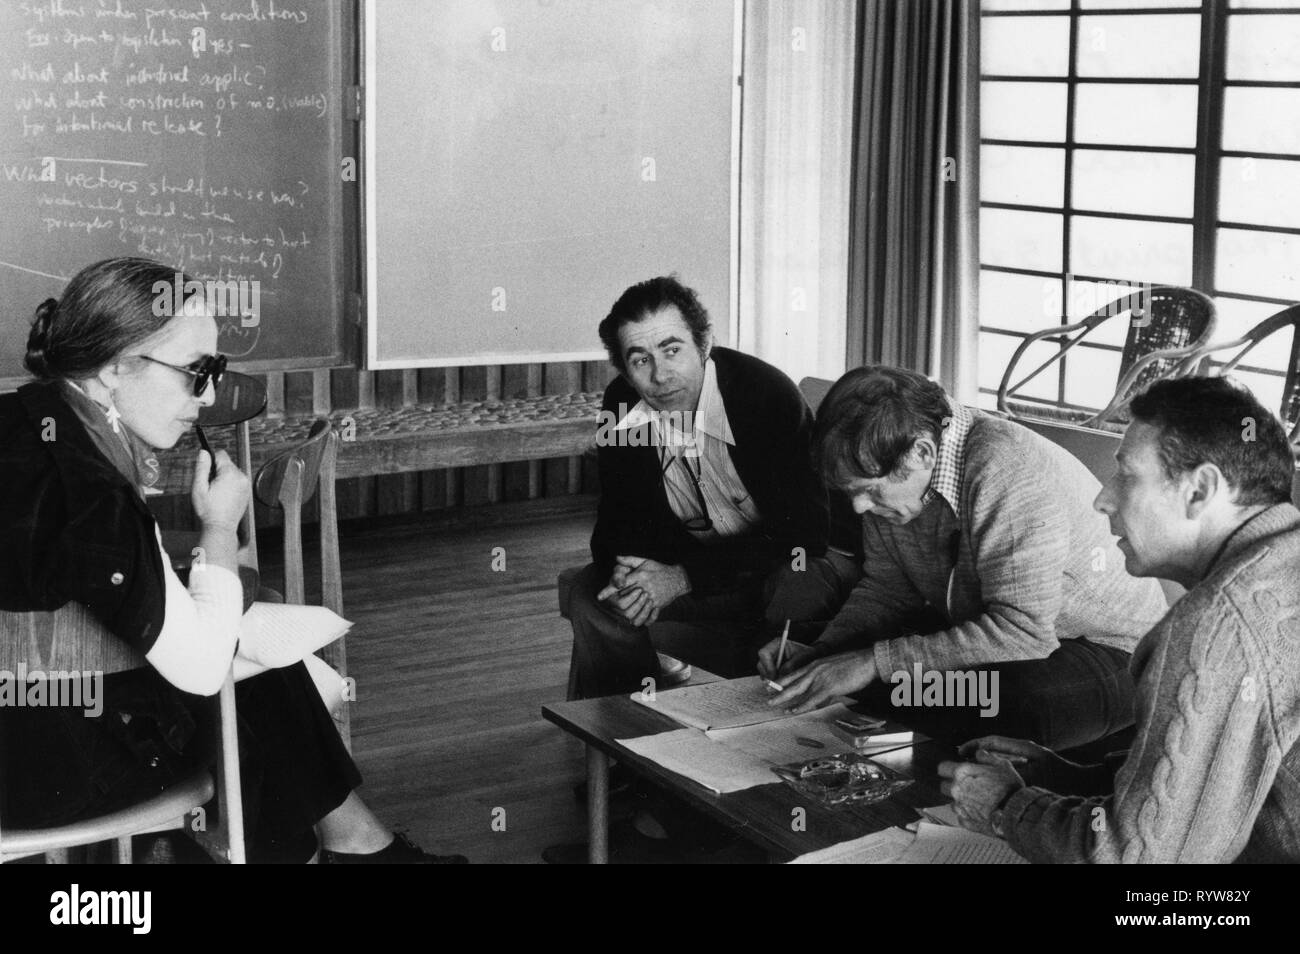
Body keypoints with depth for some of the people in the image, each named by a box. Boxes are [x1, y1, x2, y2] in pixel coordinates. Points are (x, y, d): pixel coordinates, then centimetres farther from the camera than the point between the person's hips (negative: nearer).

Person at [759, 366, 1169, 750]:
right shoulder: (892, 479, -6)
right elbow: (887, 588, 7)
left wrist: (876, 663, -34)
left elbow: (1022, 630, -35)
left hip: (1109, 650, -7)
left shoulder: (1007, 472, -31)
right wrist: (822, 651, -12)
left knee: (1025, 702, -42)